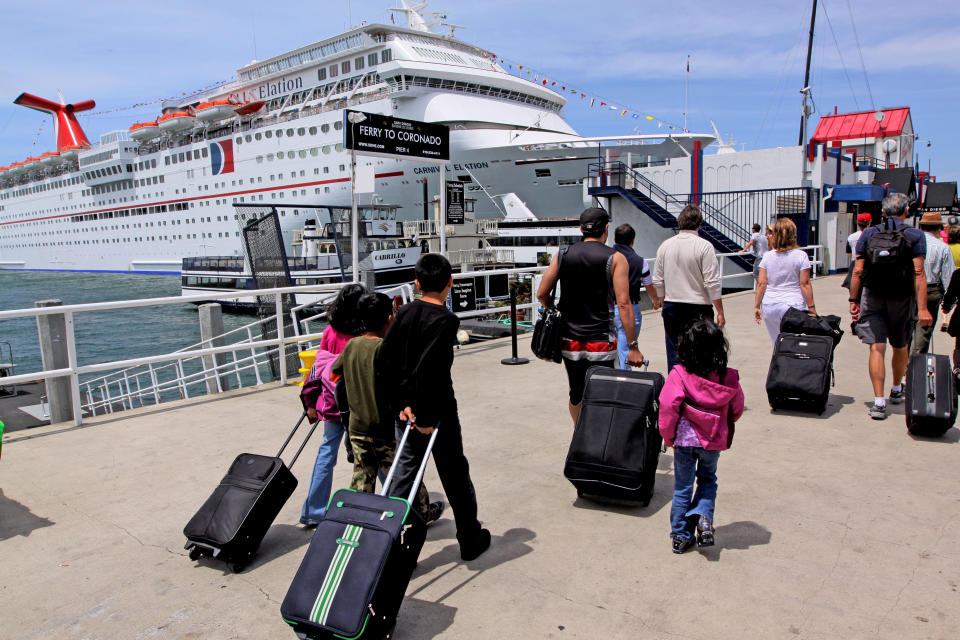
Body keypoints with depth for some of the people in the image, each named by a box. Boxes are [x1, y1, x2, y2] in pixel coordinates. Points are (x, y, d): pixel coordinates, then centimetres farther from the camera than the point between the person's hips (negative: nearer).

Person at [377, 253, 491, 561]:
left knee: (403, 474, 11)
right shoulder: (446, 319, -16)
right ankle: (470, 540, 27)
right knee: (455, 476, 11)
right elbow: (428, 368, -25)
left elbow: (383, 360, -2)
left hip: (406, 411, 5)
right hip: (438, 411, -5)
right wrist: (427, 416, -18)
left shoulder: (404, 312, 2)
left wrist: (400, 405, 0)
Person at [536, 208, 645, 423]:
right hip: (601, 341, -4)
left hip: (569, 340, 4)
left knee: (576, 395, 18)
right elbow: (623, 304, -12)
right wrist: (632, 347, -10)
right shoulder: (615, 258, -5)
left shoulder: (563, 254, 4)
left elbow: (541, 294, 3)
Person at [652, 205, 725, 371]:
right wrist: (720, 312, -5)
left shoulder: (665, 246, 5)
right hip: (698, 308, -4)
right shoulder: (704, 246, -9)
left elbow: (658, 282, 10)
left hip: (671, 307, 4)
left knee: (673, 354, 10)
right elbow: (712, 284, -11)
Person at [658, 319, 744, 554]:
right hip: (714, 441, 2)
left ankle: (681, 536, 20)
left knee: (682, 487, 12)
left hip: (685, 439, -2)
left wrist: (668, 437, -4)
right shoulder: (728, 378, -7)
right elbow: (737, 409, 6)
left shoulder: (679, 375, -17)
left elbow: (668, 408, -18)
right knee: (708, 480, 25)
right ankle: (704, 518, 4)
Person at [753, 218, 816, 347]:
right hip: (793, 306, -3)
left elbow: (761, 284, 2)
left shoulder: (768, 256, 3)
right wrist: (811, 307, 1)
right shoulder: (801, 256, -4)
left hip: (769, 307, 3)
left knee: (776, 344, 12)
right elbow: (805, 284, -5)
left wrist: (756, 306, 8)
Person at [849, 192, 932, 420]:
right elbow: (918, 274, -11)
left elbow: (857, 271, -2)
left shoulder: (868, 234, 1)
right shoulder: (915, 236, -4)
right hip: (902, 299, 0)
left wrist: (853, 301, 4)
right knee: (900, 348, 18)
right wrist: (922, 308, -12)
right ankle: (897, 390, 38)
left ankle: (879, 402, -7)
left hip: (872, 299, 0)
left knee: (877, 348, -1)